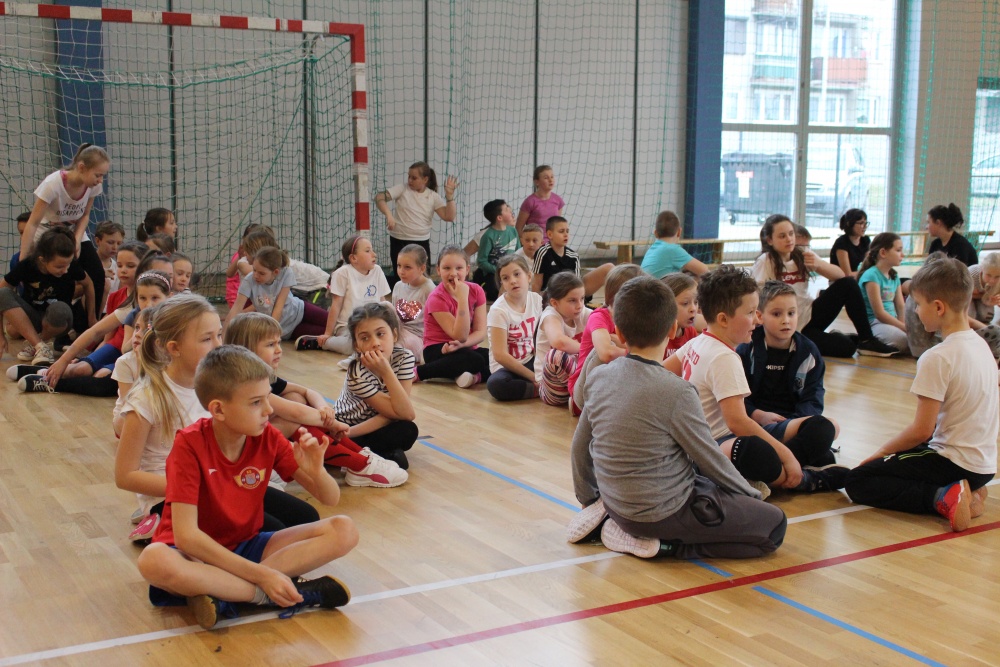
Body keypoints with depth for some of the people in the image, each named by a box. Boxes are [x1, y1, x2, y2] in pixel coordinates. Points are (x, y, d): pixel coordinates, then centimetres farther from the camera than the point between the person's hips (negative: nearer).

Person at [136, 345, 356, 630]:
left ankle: (224, 596, -25)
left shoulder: (268, 438, -7)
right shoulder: (190, 444, -19)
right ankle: (268, 595, -27)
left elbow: (330, 499, 0)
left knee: (344, 531, -15)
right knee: (153, 560, -39)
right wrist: (262, 575, -33)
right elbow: (185, 534, -26)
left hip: (247, 547, 5)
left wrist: (316, 471, -25)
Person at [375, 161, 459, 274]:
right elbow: (379, 198, -12)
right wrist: (388, 214, -28)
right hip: (399, 241, -1)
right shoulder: (402, 189, -2)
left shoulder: (433, 197, 2)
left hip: (422, 243, 2)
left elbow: (449, 217, -6)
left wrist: (449, 195, -15)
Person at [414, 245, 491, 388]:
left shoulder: (476, 291, -1)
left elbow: (481, 332, -5)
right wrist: (463, 297, -27)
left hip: (467, 348, 4)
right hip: (438, 350, -4)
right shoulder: (437, 298, -14)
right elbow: (460, 335, -22)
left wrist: (461, 344, -25)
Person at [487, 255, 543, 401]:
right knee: (496, 384, -39)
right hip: (506, 366, -4)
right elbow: (500, 355, -20)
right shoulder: (499, 310, -16)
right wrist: (535, 377, -20)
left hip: (530, 362, 5)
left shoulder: (536, 299, -1)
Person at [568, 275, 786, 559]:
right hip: (663, 513, -7)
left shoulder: (597, 378, -2)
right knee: (774, 525, 2)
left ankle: (605, 514, 13)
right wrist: (751, 495, 8)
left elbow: (579, 447, 7)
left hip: (615, 502, 7)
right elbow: (710, 459, -10)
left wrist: (587, 499, 24)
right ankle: (662, 543, -6)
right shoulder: (677, 392, -20)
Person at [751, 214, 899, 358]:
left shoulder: (801, 257, 3)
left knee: (848, 284, -12)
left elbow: (840, 275, -3)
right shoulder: (765, 262, -14)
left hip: (810, 313, 7)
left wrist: (818, 264, -22)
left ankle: (867, 341, -3)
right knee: (846, 347, -22)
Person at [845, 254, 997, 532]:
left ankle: (942, 498, -17)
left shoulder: (936, 358, -20)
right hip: (984, 464, 8)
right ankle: (966, 491, 7)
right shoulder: (981, 345, 6)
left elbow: (922, 430, -19)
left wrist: (883, 451, -2)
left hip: (954, 463, -8)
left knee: (857, 482, -3)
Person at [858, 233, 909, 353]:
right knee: (903, 339, -35)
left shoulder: (894, 276, 16)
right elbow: (879, 313, -16)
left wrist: (904, 325, -11)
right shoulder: (871, 275, -10)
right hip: (873, 324, -8)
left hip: (891, 321, 8)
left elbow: (901, 307, 10)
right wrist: (905, 328, -18)